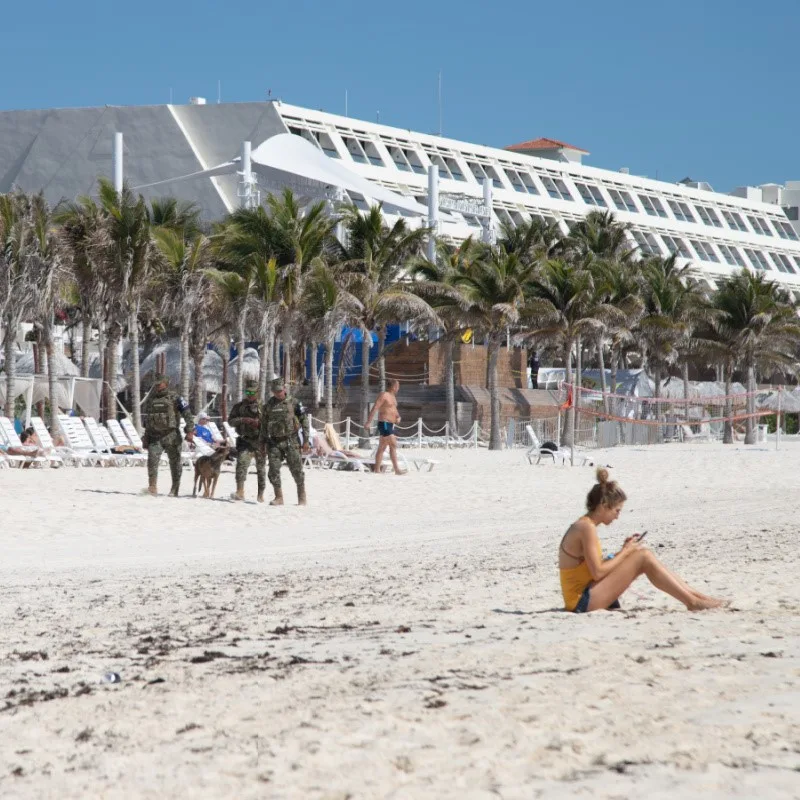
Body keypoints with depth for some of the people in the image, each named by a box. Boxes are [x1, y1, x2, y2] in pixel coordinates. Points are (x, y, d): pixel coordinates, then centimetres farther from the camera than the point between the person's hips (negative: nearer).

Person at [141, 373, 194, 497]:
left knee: (175, 462, 4)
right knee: (152, 458, -17)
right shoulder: (150, 400, 14)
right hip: (154, 436, 3)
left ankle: (174, 489, 14)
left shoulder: (175, 399, -3)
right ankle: (152, 486, -17)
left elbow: (188, 415, -7)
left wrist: (190, 431, -15)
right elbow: (146, 419, 23)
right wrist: (146, 436, 21)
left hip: (171, 436, -3)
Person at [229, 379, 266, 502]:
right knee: (241, 464, -18)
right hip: (245, 440, 0)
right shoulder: (239, 406, 11)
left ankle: (260, 495, 13)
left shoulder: (262, 406, 7)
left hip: (260, 441, 0)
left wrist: (259, 423, -14)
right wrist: (243, 420, -12)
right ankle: (240, 492, -24)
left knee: (261, 467, 5)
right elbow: (231, 421, 6)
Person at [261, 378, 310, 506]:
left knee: (296, 470, -2)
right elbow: (264, 425, 15)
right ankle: (278, 497, 6)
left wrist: (306, 440, -5)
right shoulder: (268, 405, 8)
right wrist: (263, 443, 12)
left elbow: (305, 420, 0)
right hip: (274, 442, 3)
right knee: (273, 470, -3)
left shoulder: (293, 403, -1)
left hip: (291, 441, -3)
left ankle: (302, 497, 10)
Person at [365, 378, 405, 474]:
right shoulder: (384, 395, -11)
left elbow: (394, 410, 27)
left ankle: (377, 470, 12)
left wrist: (398, 417, 4)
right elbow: (375, 408, -16)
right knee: (393, 445, -14)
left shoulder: (393, 397, 18)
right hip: (384, 423, -10)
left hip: (390, 425, 10)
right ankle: (397, 469, -16)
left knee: (382, 448, 10)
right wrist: (368, 422, -22)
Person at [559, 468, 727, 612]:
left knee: (642, 555, 7)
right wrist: (625, 552, -8)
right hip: (584, 601, -10)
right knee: (643, 557, -13)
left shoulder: (583, 526, 13)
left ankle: (696, 595, 9)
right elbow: (598, 573, -20)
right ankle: (692, 602, -7)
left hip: (585, 600, 10)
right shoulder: (587, 528, -17)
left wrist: (624, 550, 5)